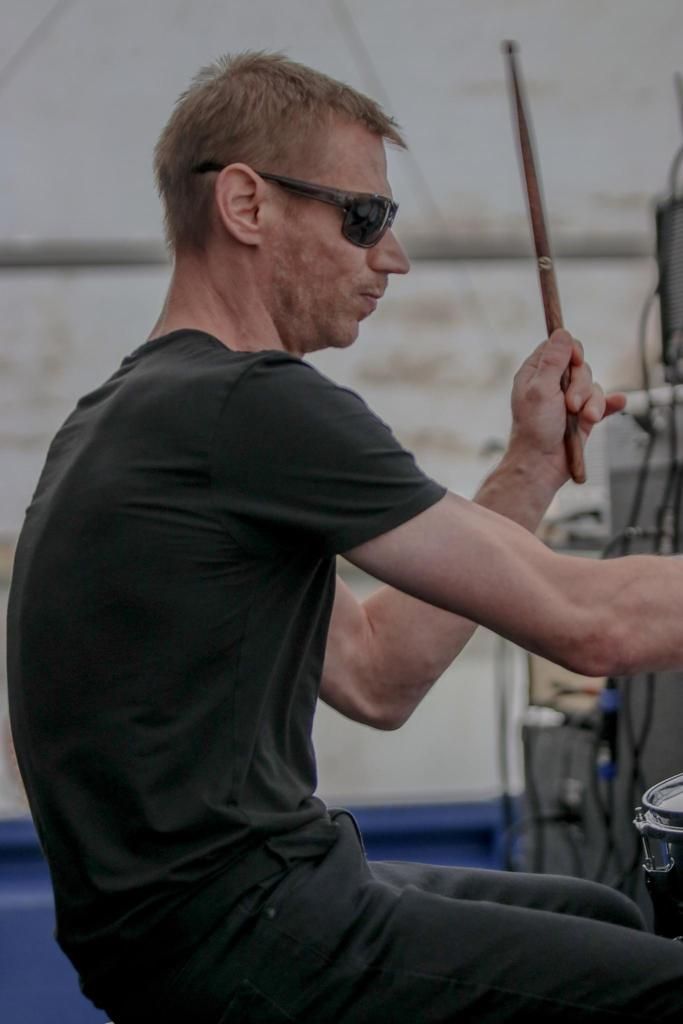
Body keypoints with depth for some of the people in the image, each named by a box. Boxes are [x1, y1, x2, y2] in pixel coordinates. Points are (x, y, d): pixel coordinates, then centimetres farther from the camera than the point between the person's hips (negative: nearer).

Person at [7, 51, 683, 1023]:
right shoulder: (255, 406, -16)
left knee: (600, 920, 24)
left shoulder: (130, 413, 15)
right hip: (232, 945, -11)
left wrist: (530, 468, 12)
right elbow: (587, 621, -16)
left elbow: (374, 677, 15)